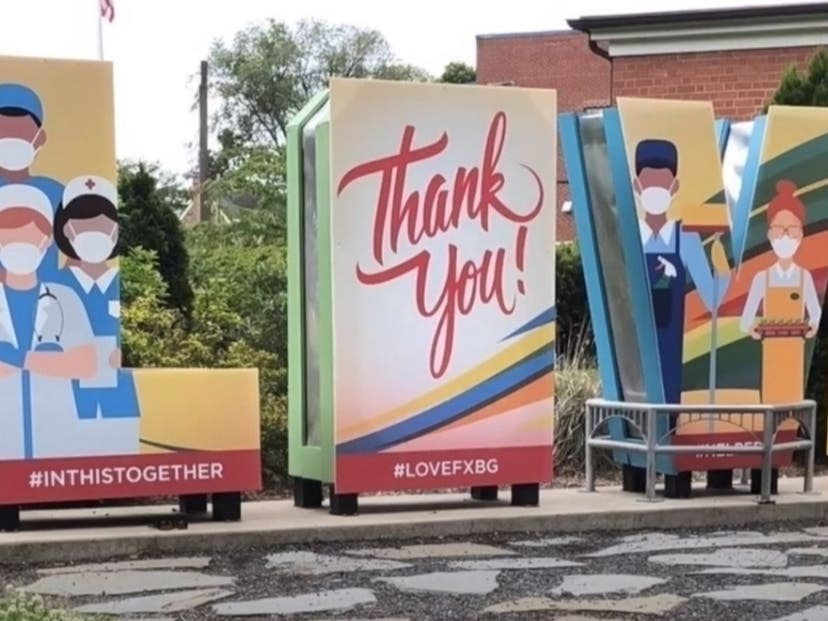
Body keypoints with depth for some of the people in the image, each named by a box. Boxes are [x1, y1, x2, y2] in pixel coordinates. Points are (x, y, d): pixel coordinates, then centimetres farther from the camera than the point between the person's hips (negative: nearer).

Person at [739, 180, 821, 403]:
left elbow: (815, 311, 1)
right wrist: (750, 327, -17)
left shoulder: (804, 277, 2)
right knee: (772, 399, 0)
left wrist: (813, 325, -16)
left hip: (794, 352, 0)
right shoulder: (762, 278, 0)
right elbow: (746, 317, 0)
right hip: (771, 352, 0)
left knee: (794, 398, 2)